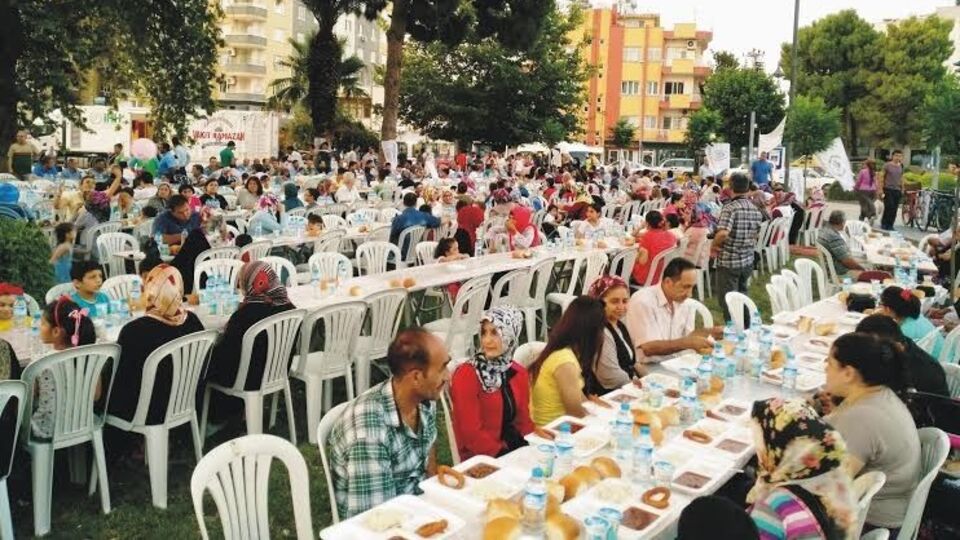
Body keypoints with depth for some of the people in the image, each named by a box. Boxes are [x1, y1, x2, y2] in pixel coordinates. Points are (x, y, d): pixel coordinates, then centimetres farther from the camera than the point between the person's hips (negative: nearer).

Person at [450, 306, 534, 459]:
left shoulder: (519, 373, 7)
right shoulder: (466, 375, -11)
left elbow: (522, 420, 12)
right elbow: (471, 433, -14)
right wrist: (506, 455, -18)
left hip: (516, 447, 6)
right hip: (479, 457, -6)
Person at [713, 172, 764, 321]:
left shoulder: (730, 207, -17)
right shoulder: (756, 210, 5)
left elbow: (723, 233, -29)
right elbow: (755, 235, 13)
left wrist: (714, 244, -11)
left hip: (728, 261, -7)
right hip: (748, 260, 7)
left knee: (727, 299, 2)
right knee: (742, 296, 20)